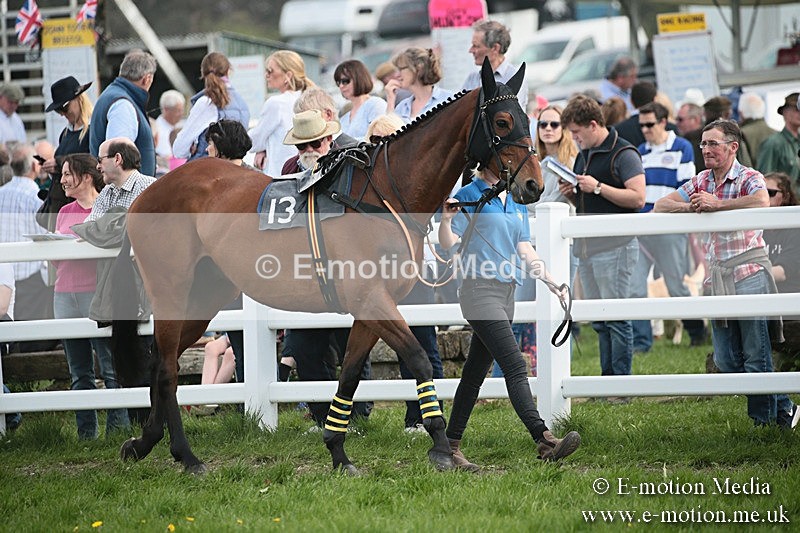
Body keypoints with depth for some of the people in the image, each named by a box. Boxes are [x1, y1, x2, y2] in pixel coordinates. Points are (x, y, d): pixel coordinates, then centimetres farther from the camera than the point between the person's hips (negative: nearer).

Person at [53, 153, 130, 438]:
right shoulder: (65, 212, 18)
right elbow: (55, 258, 19)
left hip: (98, 294, -6)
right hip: (66, 295, 6)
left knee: (112, 369, -7)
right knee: (79, 374, 8)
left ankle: (119, 430, -4)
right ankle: (86, 434, 11)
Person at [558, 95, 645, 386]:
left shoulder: (623, 153, -7)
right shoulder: (583, 155, 18)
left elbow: (638, 198, -16)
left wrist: (597, 187, -18)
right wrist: (571, 193, 6)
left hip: (614, 244, -9)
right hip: (585, 244, 9)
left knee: (617, 318, -8)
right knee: (599, 320, 10)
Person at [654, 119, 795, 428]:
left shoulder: (749, 179, -7)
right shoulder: (700, 183, 11)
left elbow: (762, 203, -30)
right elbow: (660, 207, 11)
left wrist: (716, 204, -25)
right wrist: (691, 207, -8)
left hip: (749, 271, -7)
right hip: (717, 273, 7)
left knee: (756, 356, -4)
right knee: (726, 361, 7)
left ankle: (764, 419, 8)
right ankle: (781, 406, 21)